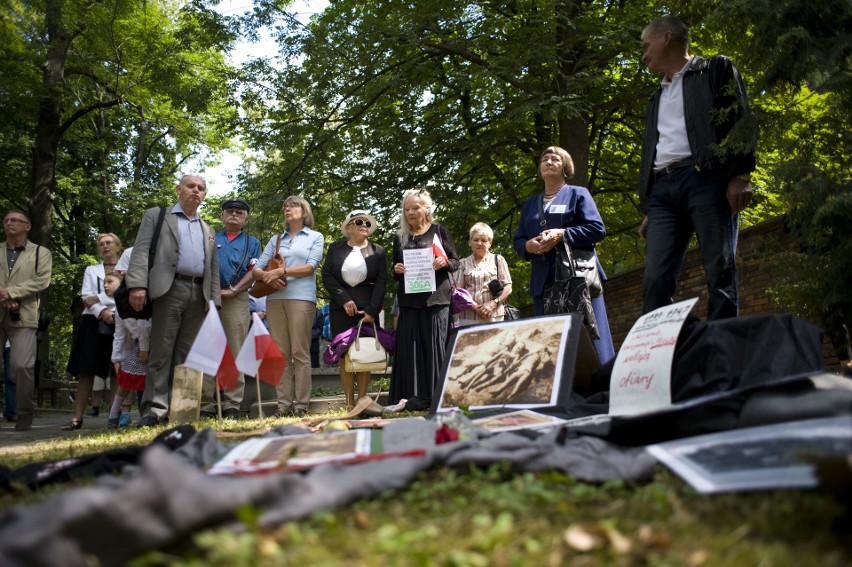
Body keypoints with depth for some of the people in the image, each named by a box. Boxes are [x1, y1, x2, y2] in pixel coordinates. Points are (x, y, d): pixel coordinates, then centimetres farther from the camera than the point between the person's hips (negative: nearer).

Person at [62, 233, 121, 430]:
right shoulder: (91, 270, 20)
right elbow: (86, 297, 6)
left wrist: (98, 298, -9)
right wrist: (102, 312, -12)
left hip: (118, 324, -2)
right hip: (93, 323, 2)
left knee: (115, 371, -5)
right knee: (85, 371, -4)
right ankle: (77, 417, -6)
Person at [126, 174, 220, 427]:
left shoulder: (208, 231, 26)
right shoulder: (156, 216, 13)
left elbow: (214, 268, 21)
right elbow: (141, 250, 0)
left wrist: (214, 300, 8)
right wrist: (138, 285, -15)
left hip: (199, 294, 4)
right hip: (170, 289, -4)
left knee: (185, 354, 3)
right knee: (161, 351, -7)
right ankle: (155, 409, -7)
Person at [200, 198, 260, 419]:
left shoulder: (252, 243, 15)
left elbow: (253, 272, 3)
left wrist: (233, 290, -11)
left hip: (237, 300, -1)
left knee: (235, 353, -3)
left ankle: (232, 406, -2)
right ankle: (206, 405, 1)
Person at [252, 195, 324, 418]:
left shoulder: (315, 237, 12)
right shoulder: (276, 239, 21)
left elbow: (310, 267, -3)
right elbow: (257, 269, 14)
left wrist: (282, 271, -12)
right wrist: (268, 275, -8)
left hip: (301, 297, -4)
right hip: (275, 298, 4)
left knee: (300, 353, -7)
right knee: (280, 353, 1)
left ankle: (301, 405, -5)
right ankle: (284, 404, 3)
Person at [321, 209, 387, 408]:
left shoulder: (378, 251, 8)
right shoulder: (335, 248, 10)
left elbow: (381, 282, 1)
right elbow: (327, 276, 3)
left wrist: (371, 311, -10)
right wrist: (344, 300, -9)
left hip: (367, 309, 0)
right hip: (341, 309, 0)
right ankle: (349, 404, 1)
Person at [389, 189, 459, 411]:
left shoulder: (439, 231, 7)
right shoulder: (400, 238, 15)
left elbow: (455, 262, 8)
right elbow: (395, 273, 20)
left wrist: (445, 262, -14)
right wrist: (396, 270, -3)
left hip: (436, 298, -3)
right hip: (410, 299, 3)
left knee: (435, 344, -5)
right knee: (410, 347, -3)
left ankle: (435, 395, -2)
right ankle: (414, 395, -1)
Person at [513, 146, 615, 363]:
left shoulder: (577, 194, 11)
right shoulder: (530, 203, 24)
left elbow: (597, 229, -2)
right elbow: (518, 241, 19)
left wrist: (562, 234, -14)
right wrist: (529, 246, -5)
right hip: (543, 280, 4)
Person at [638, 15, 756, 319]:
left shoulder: (716, 69, 14)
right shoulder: (656, 98, 31)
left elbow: (742, 119, 1)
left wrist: (740, 175, -13)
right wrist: (647, 210, 16)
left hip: (706, 179, -5)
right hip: (663, 189, 5)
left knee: (720, 273, -10)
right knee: (656, 280, -9)